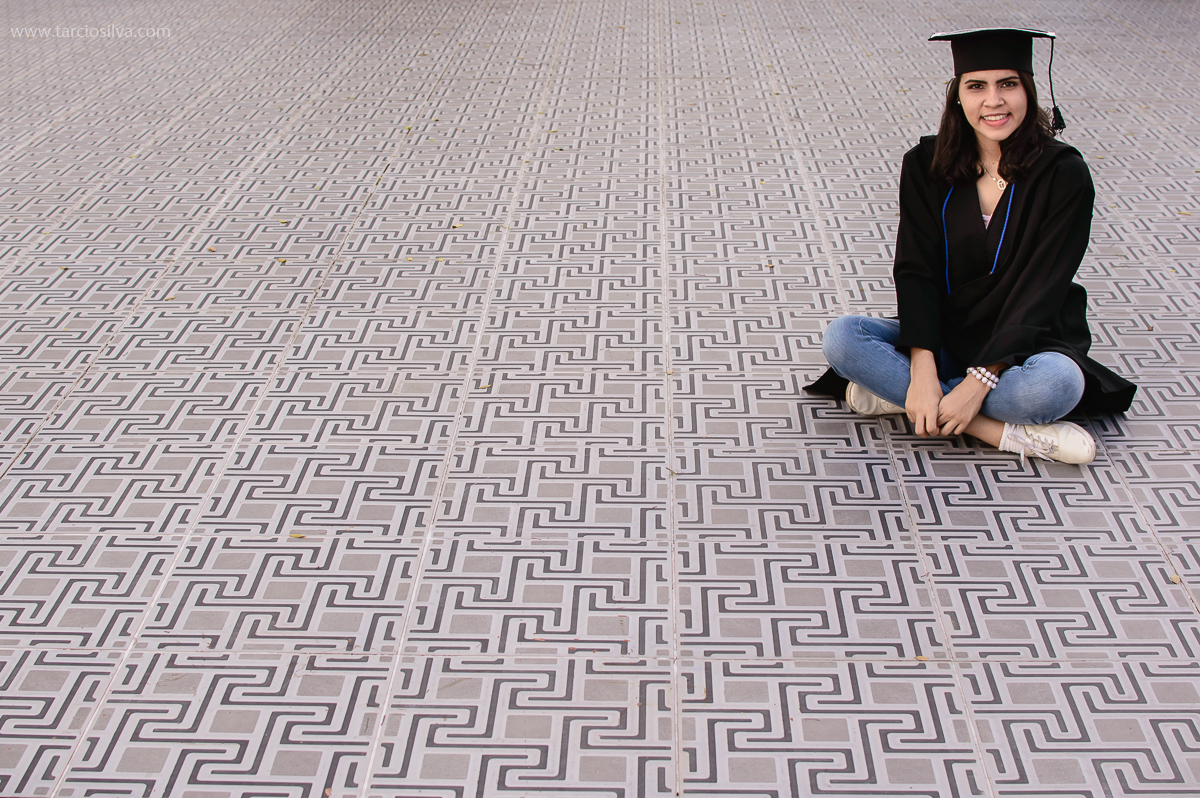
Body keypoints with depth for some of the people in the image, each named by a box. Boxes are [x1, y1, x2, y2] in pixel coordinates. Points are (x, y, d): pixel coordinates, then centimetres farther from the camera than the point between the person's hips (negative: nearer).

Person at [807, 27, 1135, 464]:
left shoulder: (1063, 174, -11)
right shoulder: (925, 166, -3)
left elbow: (1041, 289, -15)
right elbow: (915, 271, -9)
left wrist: (980, 380, -25)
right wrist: (923, 370, -24)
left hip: (1026, 343, -3)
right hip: (942, 340, 3)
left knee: (1057, 383, -37)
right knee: (840, 338, -24)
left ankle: (894, 395, -19)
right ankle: (1010, 432, -24)